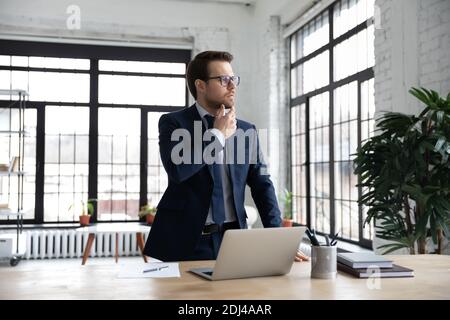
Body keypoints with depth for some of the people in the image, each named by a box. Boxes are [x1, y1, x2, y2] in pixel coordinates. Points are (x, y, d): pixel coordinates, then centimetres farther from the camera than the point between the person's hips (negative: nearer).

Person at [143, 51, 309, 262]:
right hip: (187, 241, -3)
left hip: (234, 240, 3)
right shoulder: (173, 123, -1)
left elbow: (262, 187, 6)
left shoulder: (247, 131, 9)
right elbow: (177, 169, -19)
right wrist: (218, 134, -9)